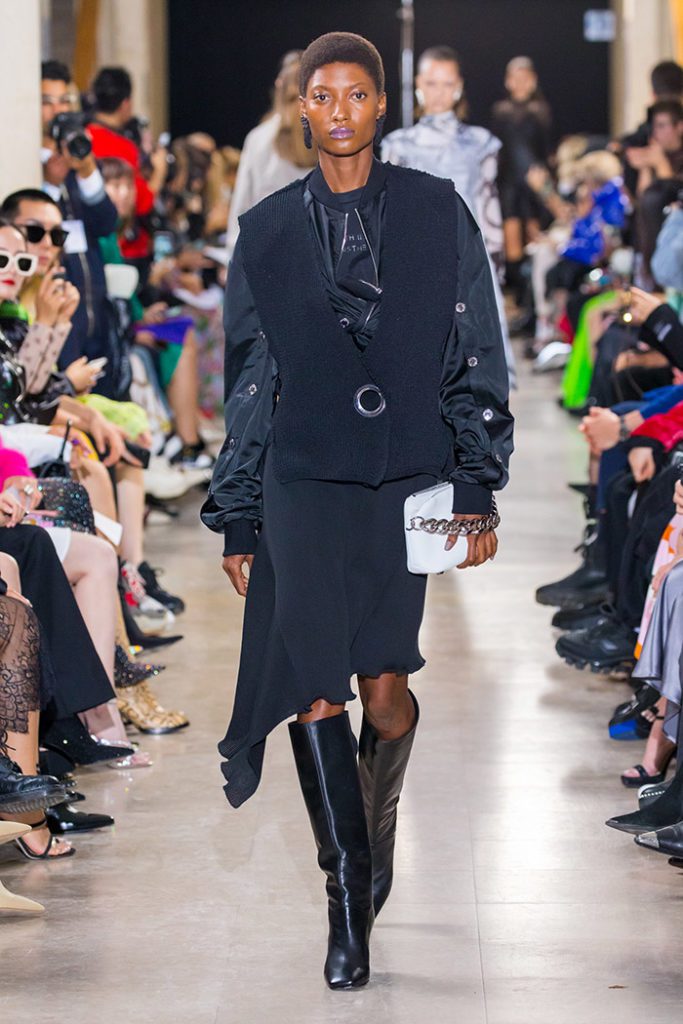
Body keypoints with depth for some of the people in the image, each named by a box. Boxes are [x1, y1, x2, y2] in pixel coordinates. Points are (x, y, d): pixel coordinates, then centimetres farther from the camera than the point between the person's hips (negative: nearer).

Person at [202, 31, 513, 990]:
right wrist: (239, 519, 9)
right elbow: (247, 381, 11)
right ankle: (349, 903, 2)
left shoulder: (437, 213, 5)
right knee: (315, 690, -8)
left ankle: (379, 826, 27)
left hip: (408, 479, -1)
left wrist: (478, 492, -2)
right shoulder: (268, 229, 8)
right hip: (303, 486, 1)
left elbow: (476, 360, 4)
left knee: (385, 688, -6)